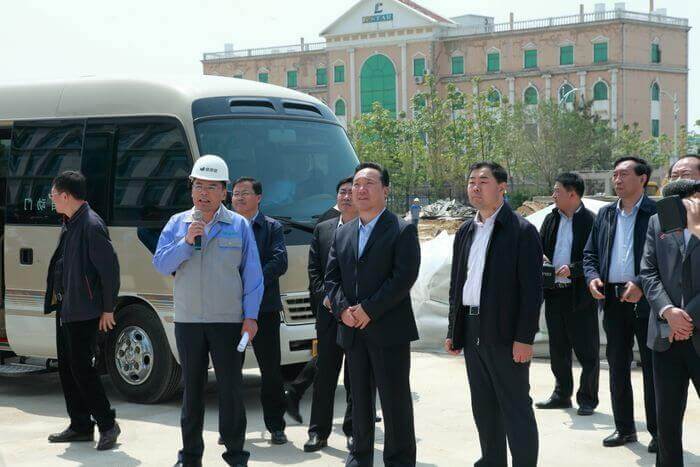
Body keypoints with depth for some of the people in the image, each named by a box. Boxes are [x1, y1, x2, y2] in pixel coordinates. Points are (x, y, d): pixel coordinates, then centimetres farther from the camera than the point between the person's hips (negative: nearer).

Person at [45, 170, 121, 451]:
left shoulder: (91, 225, -17)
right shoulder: (69, 224, 12)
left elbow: (110, 268, -18)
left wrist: (108, 309, -15)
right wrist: (57, 298, 10)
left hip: (84, 311, -10)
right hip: (65, 309, 10)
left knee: (81, 368, -7)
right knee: (67, 368, 12)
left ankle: (107, 424, 4)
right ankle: (80, 426, 21)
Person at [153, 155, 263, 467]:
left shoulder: (239, 226, 1)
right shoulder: (177, 224, 8)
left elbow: (252, 275, 0)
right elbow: (160, 264, -1)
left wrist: (251, 316, -7)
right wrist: (187, 242, -14)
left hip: (228, 321, -2)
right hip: (187, 321, 2)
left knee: (231, 387, 0)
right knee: (192, 387, 10)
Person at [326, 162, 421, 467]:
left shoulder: (403, 231, -4)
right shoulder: (342, 233, 15)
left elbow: (404, 277, -13)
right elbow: (331, 277, 12)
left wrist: (369, 310, -16)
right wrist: (342, 309, -7)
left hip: (389, 330, -5)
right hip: (352, 331, 6)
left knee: (395, 400, -2)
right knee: (359, 398, 13)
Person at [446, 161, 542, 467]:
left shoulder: (521, 231, -8)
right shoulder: (465, 232, 13)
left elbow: (532, 289, -12)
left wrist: (524, 338, -16)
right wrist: (453, 331, 13)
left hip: (505, 333, -7)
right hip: (471, 331, 7)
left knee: (515, 407, -1)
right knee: (483, 407, 13)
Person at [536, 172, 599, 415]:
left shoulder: (591, 221, -10)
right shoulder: (551, 219, 10)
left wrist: (573, 269, -22)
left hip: (580, 295, -7)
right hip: (554, 293, 7)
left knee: (586, 351, 2)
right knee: (558, 349, 15)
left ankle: (587, 399, 12)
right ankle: (562, 394, 26)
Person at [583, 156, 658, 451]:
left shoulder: (658, 213, -6)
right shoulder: (605, 214, 12)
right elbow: (590, 253, 17)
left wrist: (642, 285, -20)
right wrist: (592, 277, -3)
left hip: (645, 301, -6)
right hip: (613, 301, 6)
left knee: (652, 368, 1)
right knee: (617, 367, 11)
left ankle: (658, 432, 10)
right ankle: (624, 428, 21)